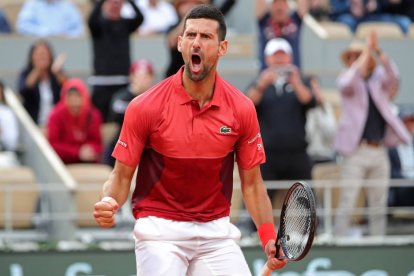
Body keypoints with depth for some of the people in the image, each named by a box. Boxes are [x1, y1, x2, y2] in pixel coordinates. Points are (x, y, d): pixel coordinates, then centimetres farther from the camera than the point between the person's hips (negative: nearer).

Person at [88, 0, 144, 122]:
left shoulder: (125, 24, 8)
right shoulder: (99, 24, 1)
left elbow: (139, 18, -11)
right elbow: (92, 20, -22)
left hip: (124, 82, 2)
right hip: (102, 82, -2)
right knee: (101, 120, -4)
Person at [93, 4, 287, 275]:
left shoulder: (242, 109, -3)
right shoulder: (145, 107, -9)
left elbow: (252, 183, 4)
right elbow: (122, 176, -3)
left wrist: (270, 238, -7)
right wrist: (108, 203, -24)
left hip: (216, 232, 2)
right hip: (160, 230, -2)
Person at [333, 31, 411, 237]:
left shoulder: (379, 80, 12)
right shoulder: (346, 80, 4)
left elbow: (393, 76, -8)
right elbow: (348, 83, -20)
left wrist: (377, 51, -19)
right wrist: (366, 52, -19)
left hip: (379, 150, 4)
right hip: (355, 151, -4)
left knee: (378, 207, 7)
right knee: (346, 205, -7)